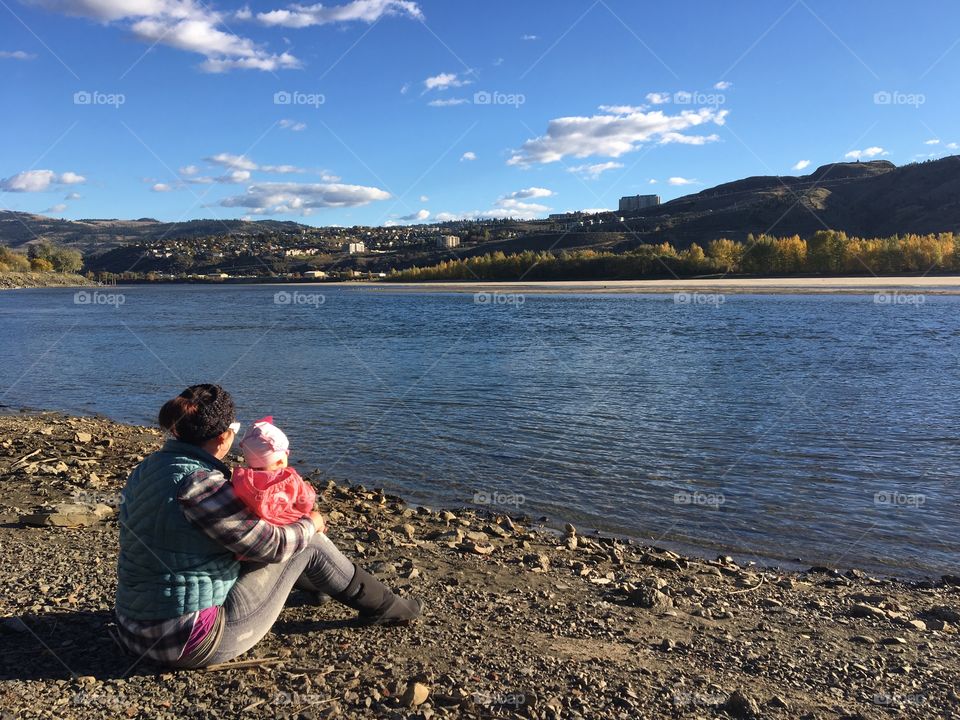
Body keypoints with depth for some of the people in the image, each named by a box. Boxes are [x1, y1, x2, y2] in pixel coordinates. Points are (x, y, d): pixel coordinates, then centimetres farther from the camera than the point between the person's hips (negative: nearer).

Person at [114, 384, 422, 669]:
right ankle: (380, 605, 22)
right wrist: (311, 524, 1)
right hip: (191, 644, -9)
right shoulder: (202, 485, -26)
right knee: (308, 544, 1)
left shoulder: (146, 468, 1)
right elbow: (271, 544, -18)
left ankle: (322, 584, 50)